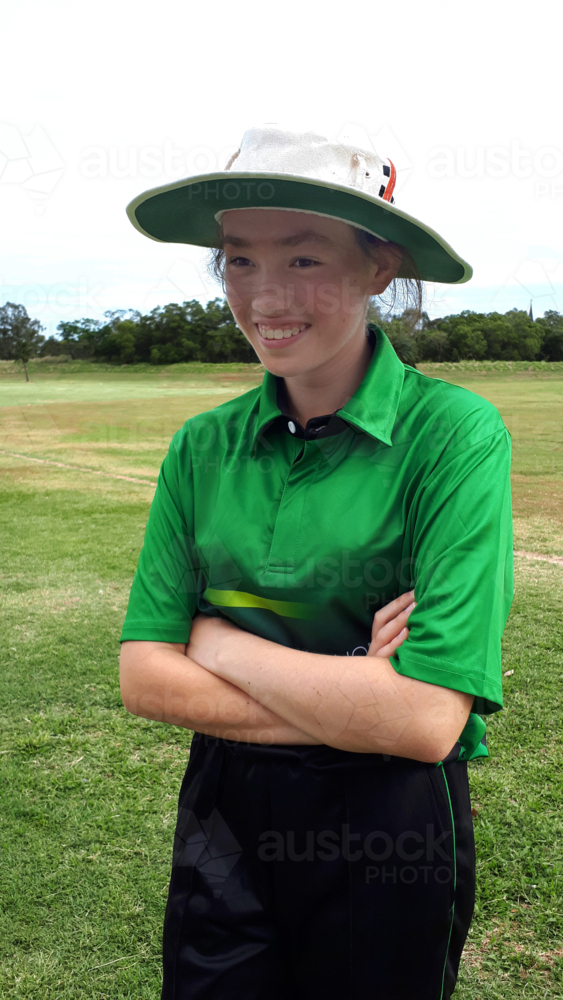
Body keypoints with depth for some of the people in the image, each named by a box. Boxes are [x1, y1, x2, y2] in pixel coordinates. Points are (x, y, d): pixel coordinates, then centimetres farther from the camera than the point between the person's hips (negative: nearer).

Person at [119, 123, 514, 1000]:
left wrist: (217, 640, -14)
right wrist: (352, 705, -19)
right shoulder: (205, 445, -3)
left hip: (392, 829, -3)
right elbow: (145, 677, -7)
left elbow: (426, 720, -23)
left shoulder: (455, 431, -17)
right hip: (223, 823, 3)